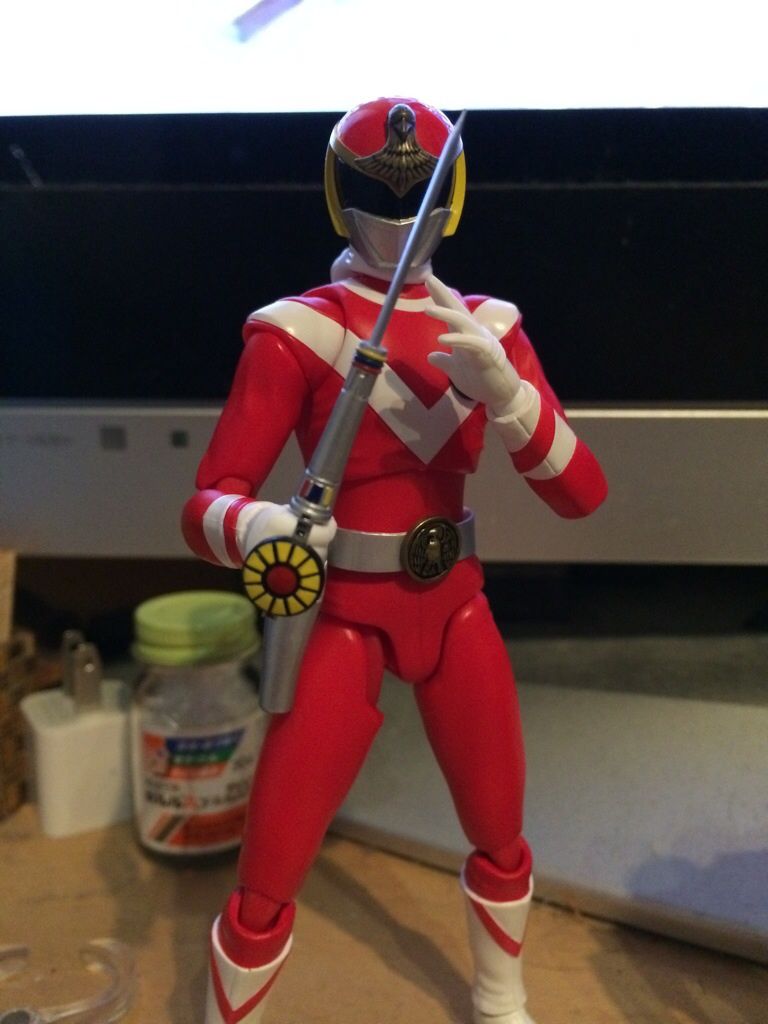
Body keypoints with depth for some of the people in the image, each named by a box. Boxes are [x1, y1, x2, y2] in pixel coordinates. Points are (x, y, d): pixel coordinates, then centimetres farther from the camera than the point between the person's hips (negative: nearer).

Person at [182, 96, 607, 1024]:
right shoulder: (295, 331, -11)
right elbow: (205, 506, -15)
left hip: (456, 615, 4)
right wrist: (257, 528, -38)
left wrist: (503, 388, -23)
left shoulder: (487, 326, 2)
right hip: (346, 622, -4)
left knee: (501, 845, 19)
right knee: (267, 883, -2)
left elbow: (582, 495, -6)